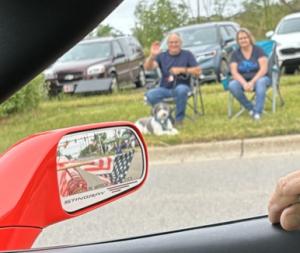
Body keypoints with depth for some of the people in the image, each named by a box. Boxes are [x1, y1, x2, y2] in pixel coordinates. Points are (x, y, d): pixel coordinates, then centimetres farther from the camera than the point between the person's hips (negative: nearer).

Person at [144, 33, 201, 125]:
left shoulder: (187, 55, 6)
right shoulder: (162, 56, 8)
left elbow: (198, 71, -3)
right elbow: (147, 67, -6)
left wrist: (181, 70, -14)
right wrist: (152, 56, -25)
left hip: (181, 87, -1)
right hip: (164, 89, 2)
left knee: (181, 89, -38)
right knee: (150, 95, -29)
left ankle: (179, 119, -22)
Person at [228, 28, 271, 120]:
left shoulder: (258, 50, -3)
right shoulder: (235, 54, 3)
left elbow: (264, 69, -13)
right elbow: (234, 72, -7)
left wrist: (252, 82, -26)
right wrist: (244, 83, -25)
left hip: (258, 78, -2)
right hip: (242, 81, 2)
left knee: (261, 82, -38)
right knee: (232, 85, -31)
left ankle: (257, 112, -38)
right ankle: (251, 108, -23)